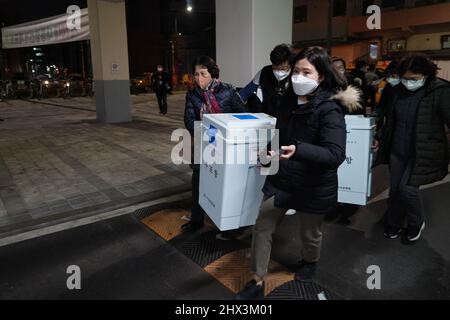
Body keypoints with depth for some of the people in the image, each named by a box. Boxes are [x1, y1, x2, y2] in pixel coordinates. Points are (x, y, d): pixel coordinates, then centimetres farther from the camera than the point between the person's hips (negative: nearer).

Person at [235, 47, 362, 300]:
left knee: (310, 233, 19)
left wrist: (298, 150, -44)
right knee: (262, 227, 2)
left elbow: (336, 154, -31)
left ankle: (310, 262, 53)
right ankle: (258, 282, 18)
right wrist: (270, 150, 5)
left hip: (314, 186, -5)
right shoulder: (290, 100, -1)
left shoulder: (330, 109, -21)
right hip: (282, 179, 5)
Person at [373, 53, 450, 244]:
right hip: (397, 150, 5)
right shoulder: (400, 90, 3)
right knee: (395, 188, 11)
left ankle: (416, 223, 20)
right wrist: (379, 137, 14)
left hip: (423, 153, -5)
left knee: (407, 188, -9)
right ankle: (394, 224, 33)